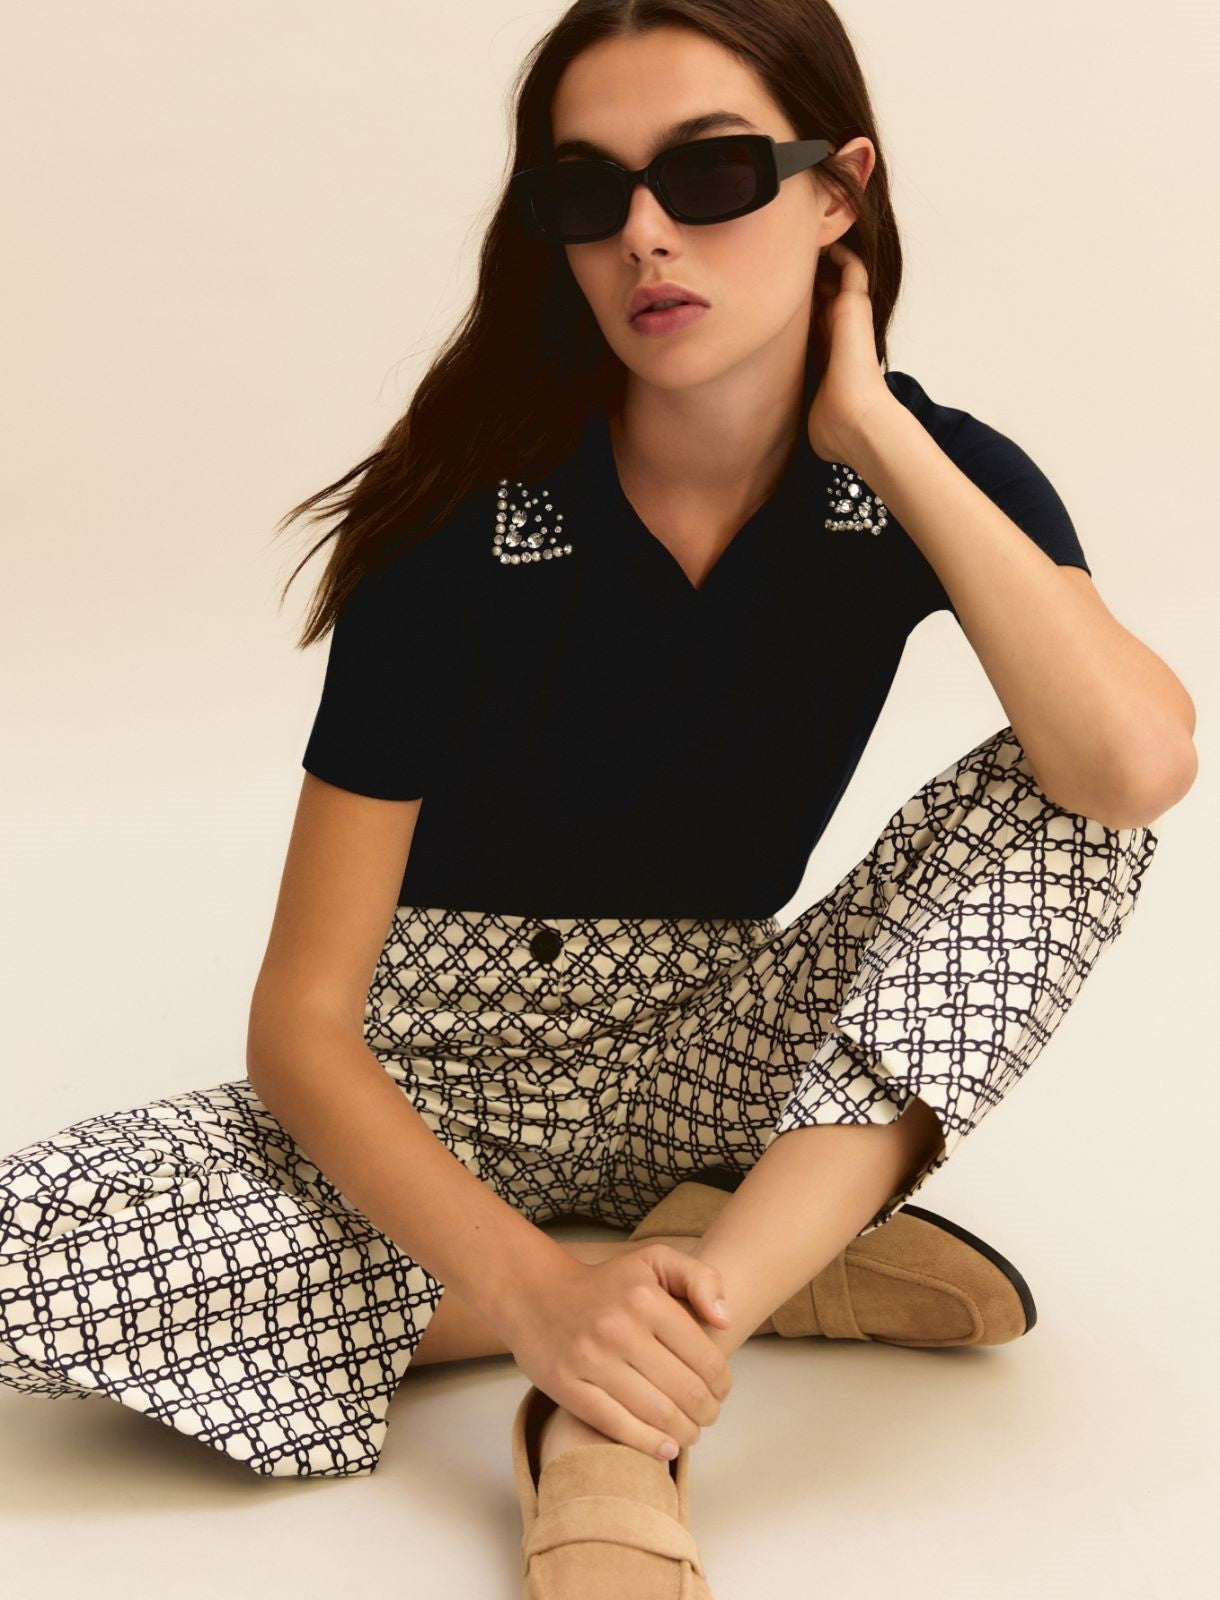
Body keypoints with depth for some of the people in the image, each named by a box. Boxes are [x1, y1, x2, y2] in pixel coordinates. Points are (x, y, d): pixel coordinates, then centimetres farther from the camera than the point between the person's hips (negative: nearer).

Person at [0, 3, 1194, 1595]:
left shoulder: (931, 479, -9)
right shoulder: (470, 526, -18)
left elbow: (1140, 764, -31)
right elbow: (303, 1019, -20)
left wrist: (871, 426, -24)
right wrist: (537, 1293, -37)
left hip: (720, 1052, 2)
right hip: (445, 1089, -1)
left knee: (1060, 787, -21)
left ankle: (617, 1423, -30)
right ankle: (785, 1263, -16)